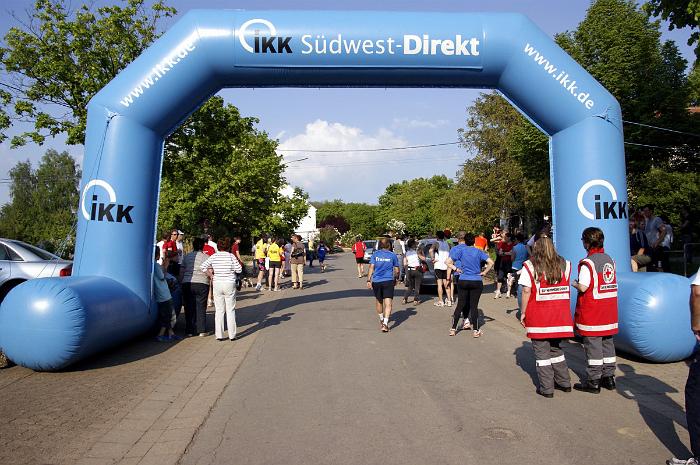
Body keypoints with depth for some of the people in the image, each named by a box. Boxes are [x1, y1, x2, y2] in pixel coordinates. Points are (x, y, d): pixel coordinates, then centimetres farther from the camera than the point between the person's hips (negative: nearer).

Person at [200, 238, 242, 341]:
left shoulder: (214, 256, -1)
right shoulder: (231, 256, -7)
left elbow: (202, 267, -6)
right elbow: (239, 270, -8)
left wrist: (211, 275, 4)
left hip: (217, 284, 2)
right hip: (229, 284, -2)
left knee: (219, 310, 9)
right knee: (230, 310, 6)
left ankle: (219, 335, 10)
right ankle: (232, 335, 9)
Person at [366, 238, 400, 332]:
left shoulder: (375, 254, 3)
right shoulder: (393, 255, 1)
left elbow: (371, 267, -4)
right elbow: (396, 271, 5)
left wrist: (368, 280, -3)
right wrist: (395, 279, 21)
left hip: (376, 281, 2)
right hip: (388, 282, -2)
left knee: (378, 301, 22)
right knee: (388, 304, -5)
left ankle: (381, 319, 40)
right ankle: (385, 323, -20)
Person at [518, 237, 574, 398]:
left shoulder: (530, 266, -8)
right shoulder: (564, 265, 4)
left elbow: (526, 291, -11)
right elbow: (566, 287, 9)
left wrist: (523, 312, -5)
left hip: (538, 316, -4)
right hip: (559, 316, 4)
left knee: (541, 351, 5)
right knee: (556, 348, 21)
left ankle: (546, 388, 9)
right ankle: (564, 382, 28)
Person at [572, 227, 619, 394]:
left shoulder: (587, 263, -16)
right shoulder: (610, 260, 8)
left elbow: (583, 287, -20)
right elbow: (612, 283, 13)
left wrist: (575, 283, 0)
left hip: (592, 312, -7)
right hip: (609, 311, 8)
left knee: (593, 345, -1)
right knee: (607, 344, 15)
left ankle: (593, 381, 6)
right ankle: (608, 377, 24)